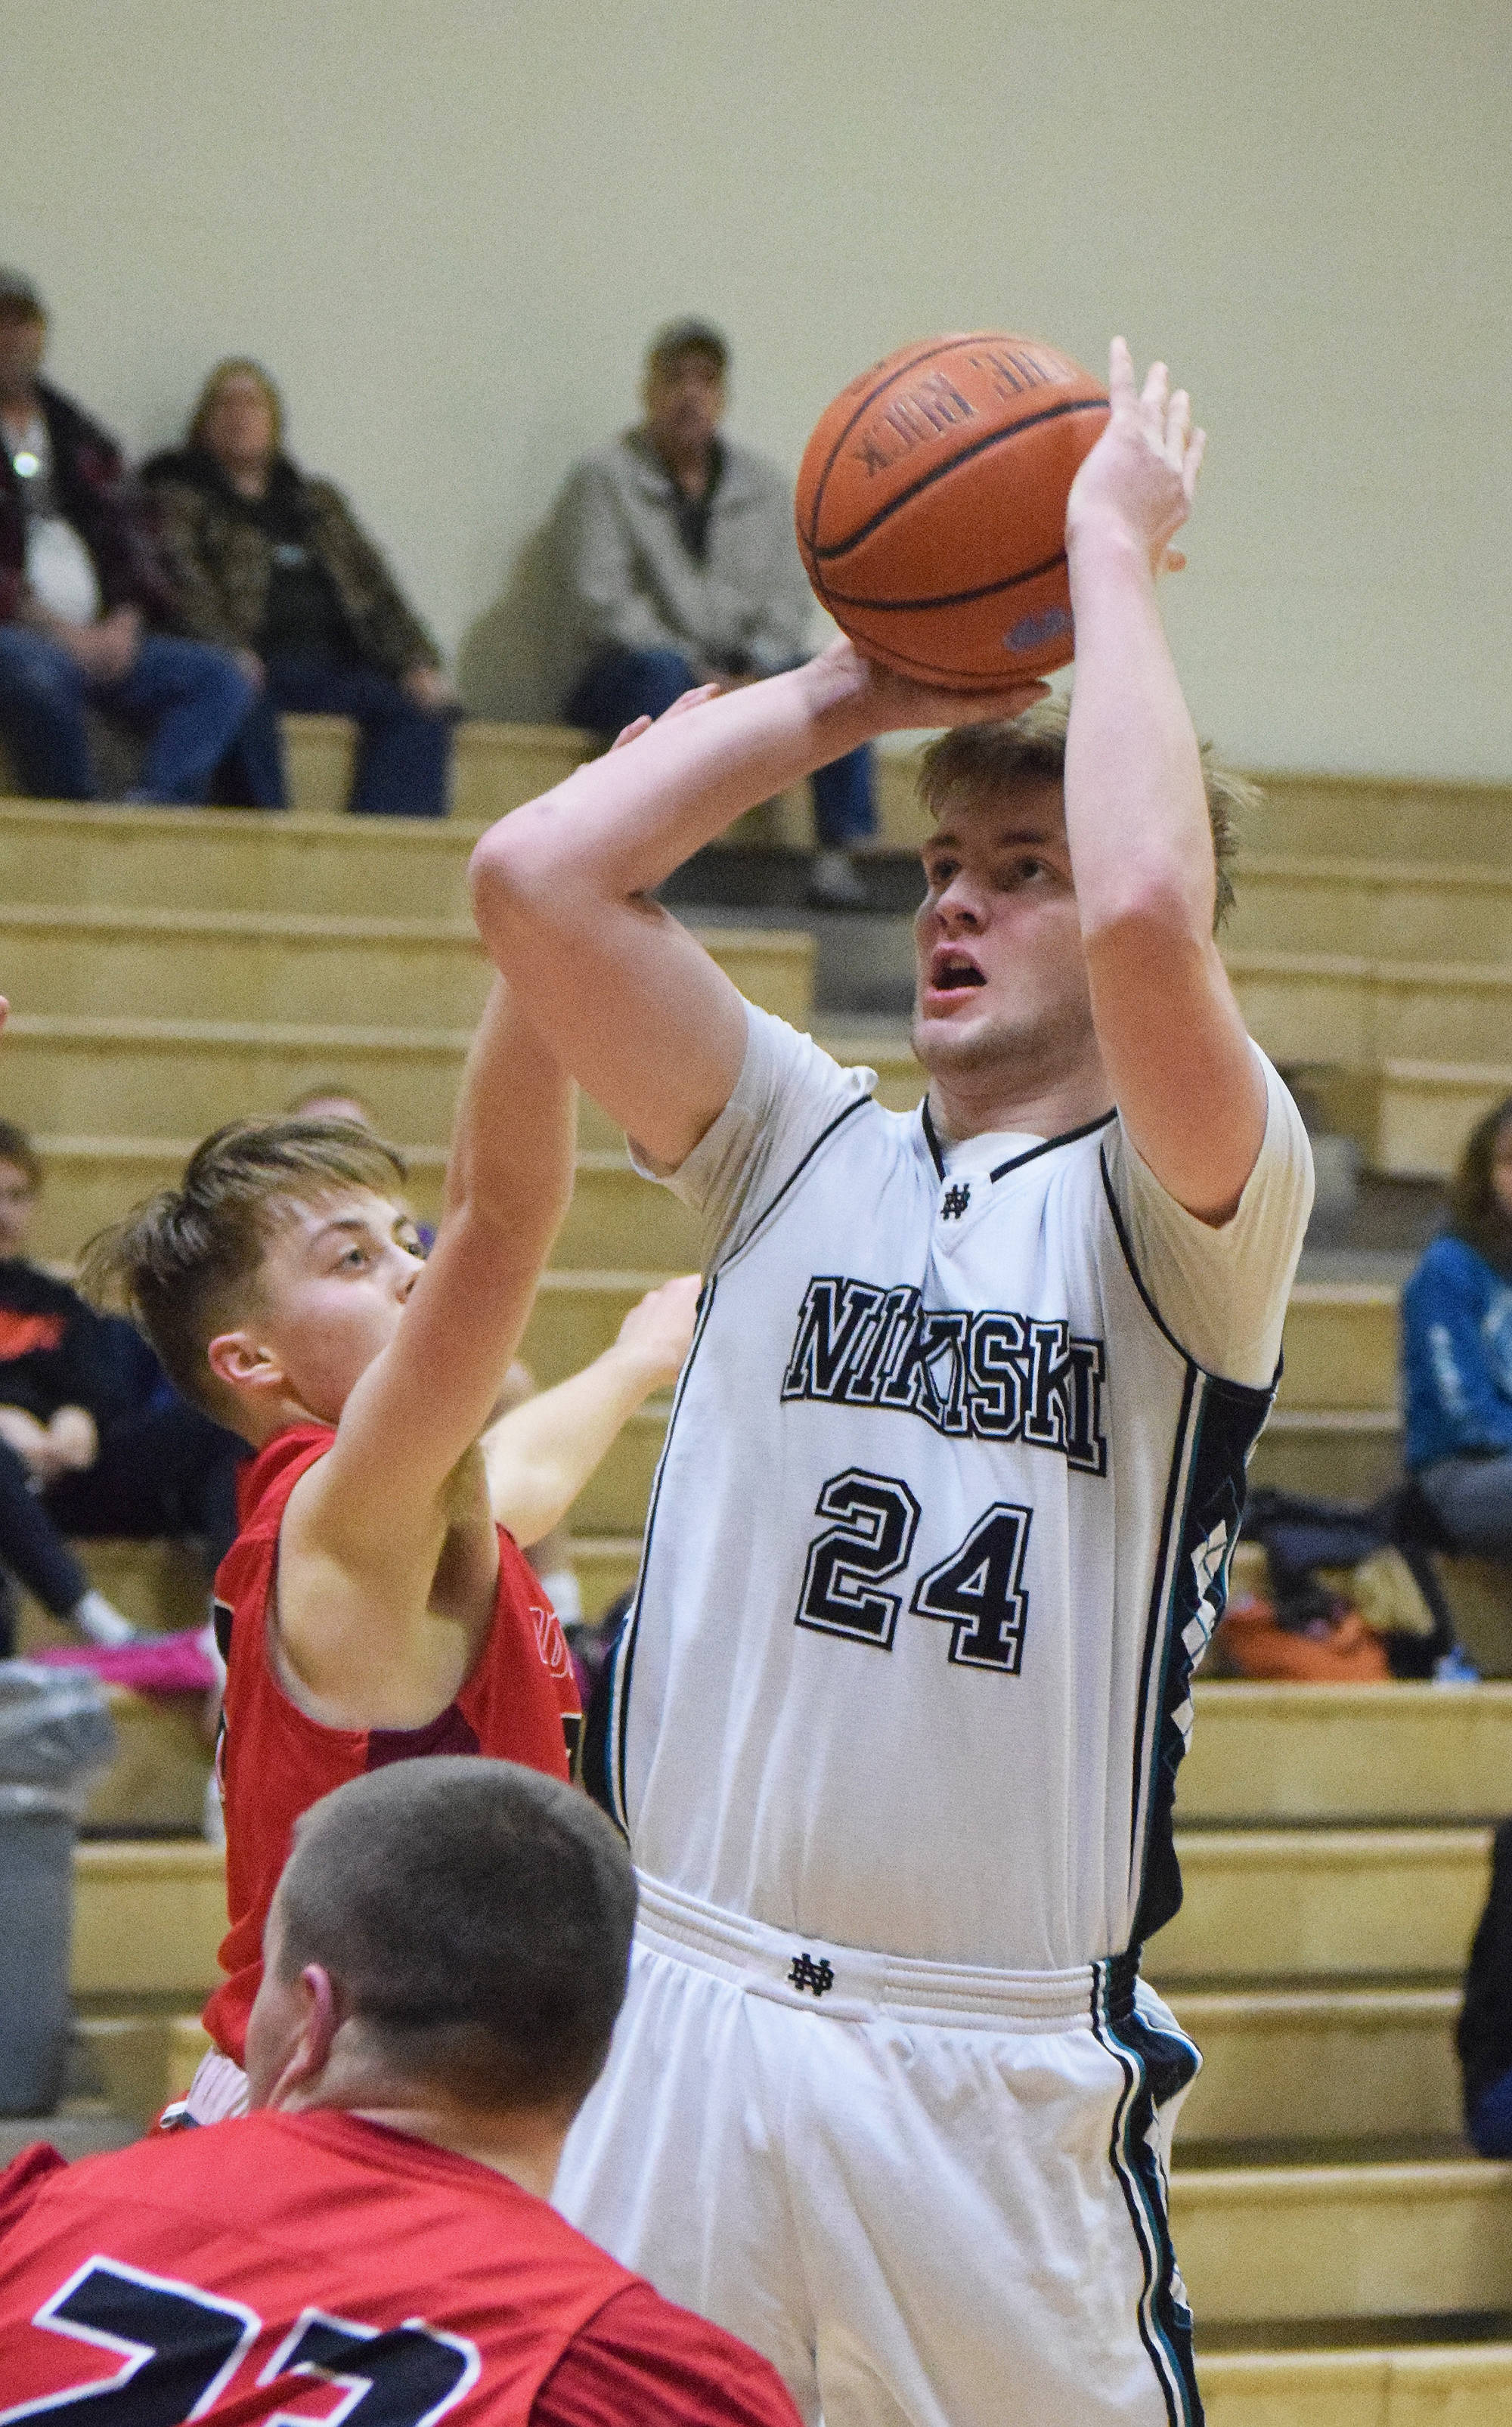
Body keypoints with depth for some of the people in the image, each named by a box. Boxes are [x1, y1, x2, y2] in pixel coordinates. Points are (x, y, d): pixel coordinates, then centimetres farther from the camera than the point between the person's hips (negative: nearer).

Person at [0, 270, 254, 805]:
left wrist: (125, 621, -2)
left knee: (221, 679, -14)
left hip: (103, 640, 7)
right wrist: (49, 625, -16)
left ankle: (155, 803, -36)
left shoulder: (78, 436, 23)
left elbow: (128, 538, 18)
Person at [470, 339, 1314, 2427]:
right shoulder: (807, 1152, 11)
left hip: (1003, 2075, -3)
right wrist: (859, 686, 4)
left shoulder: (1182, 1212, -2)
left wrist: (1113, 551, -11)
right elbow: (534, 882, 0)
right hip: (683, 2017, 3)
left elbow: (1148, 913, -23)